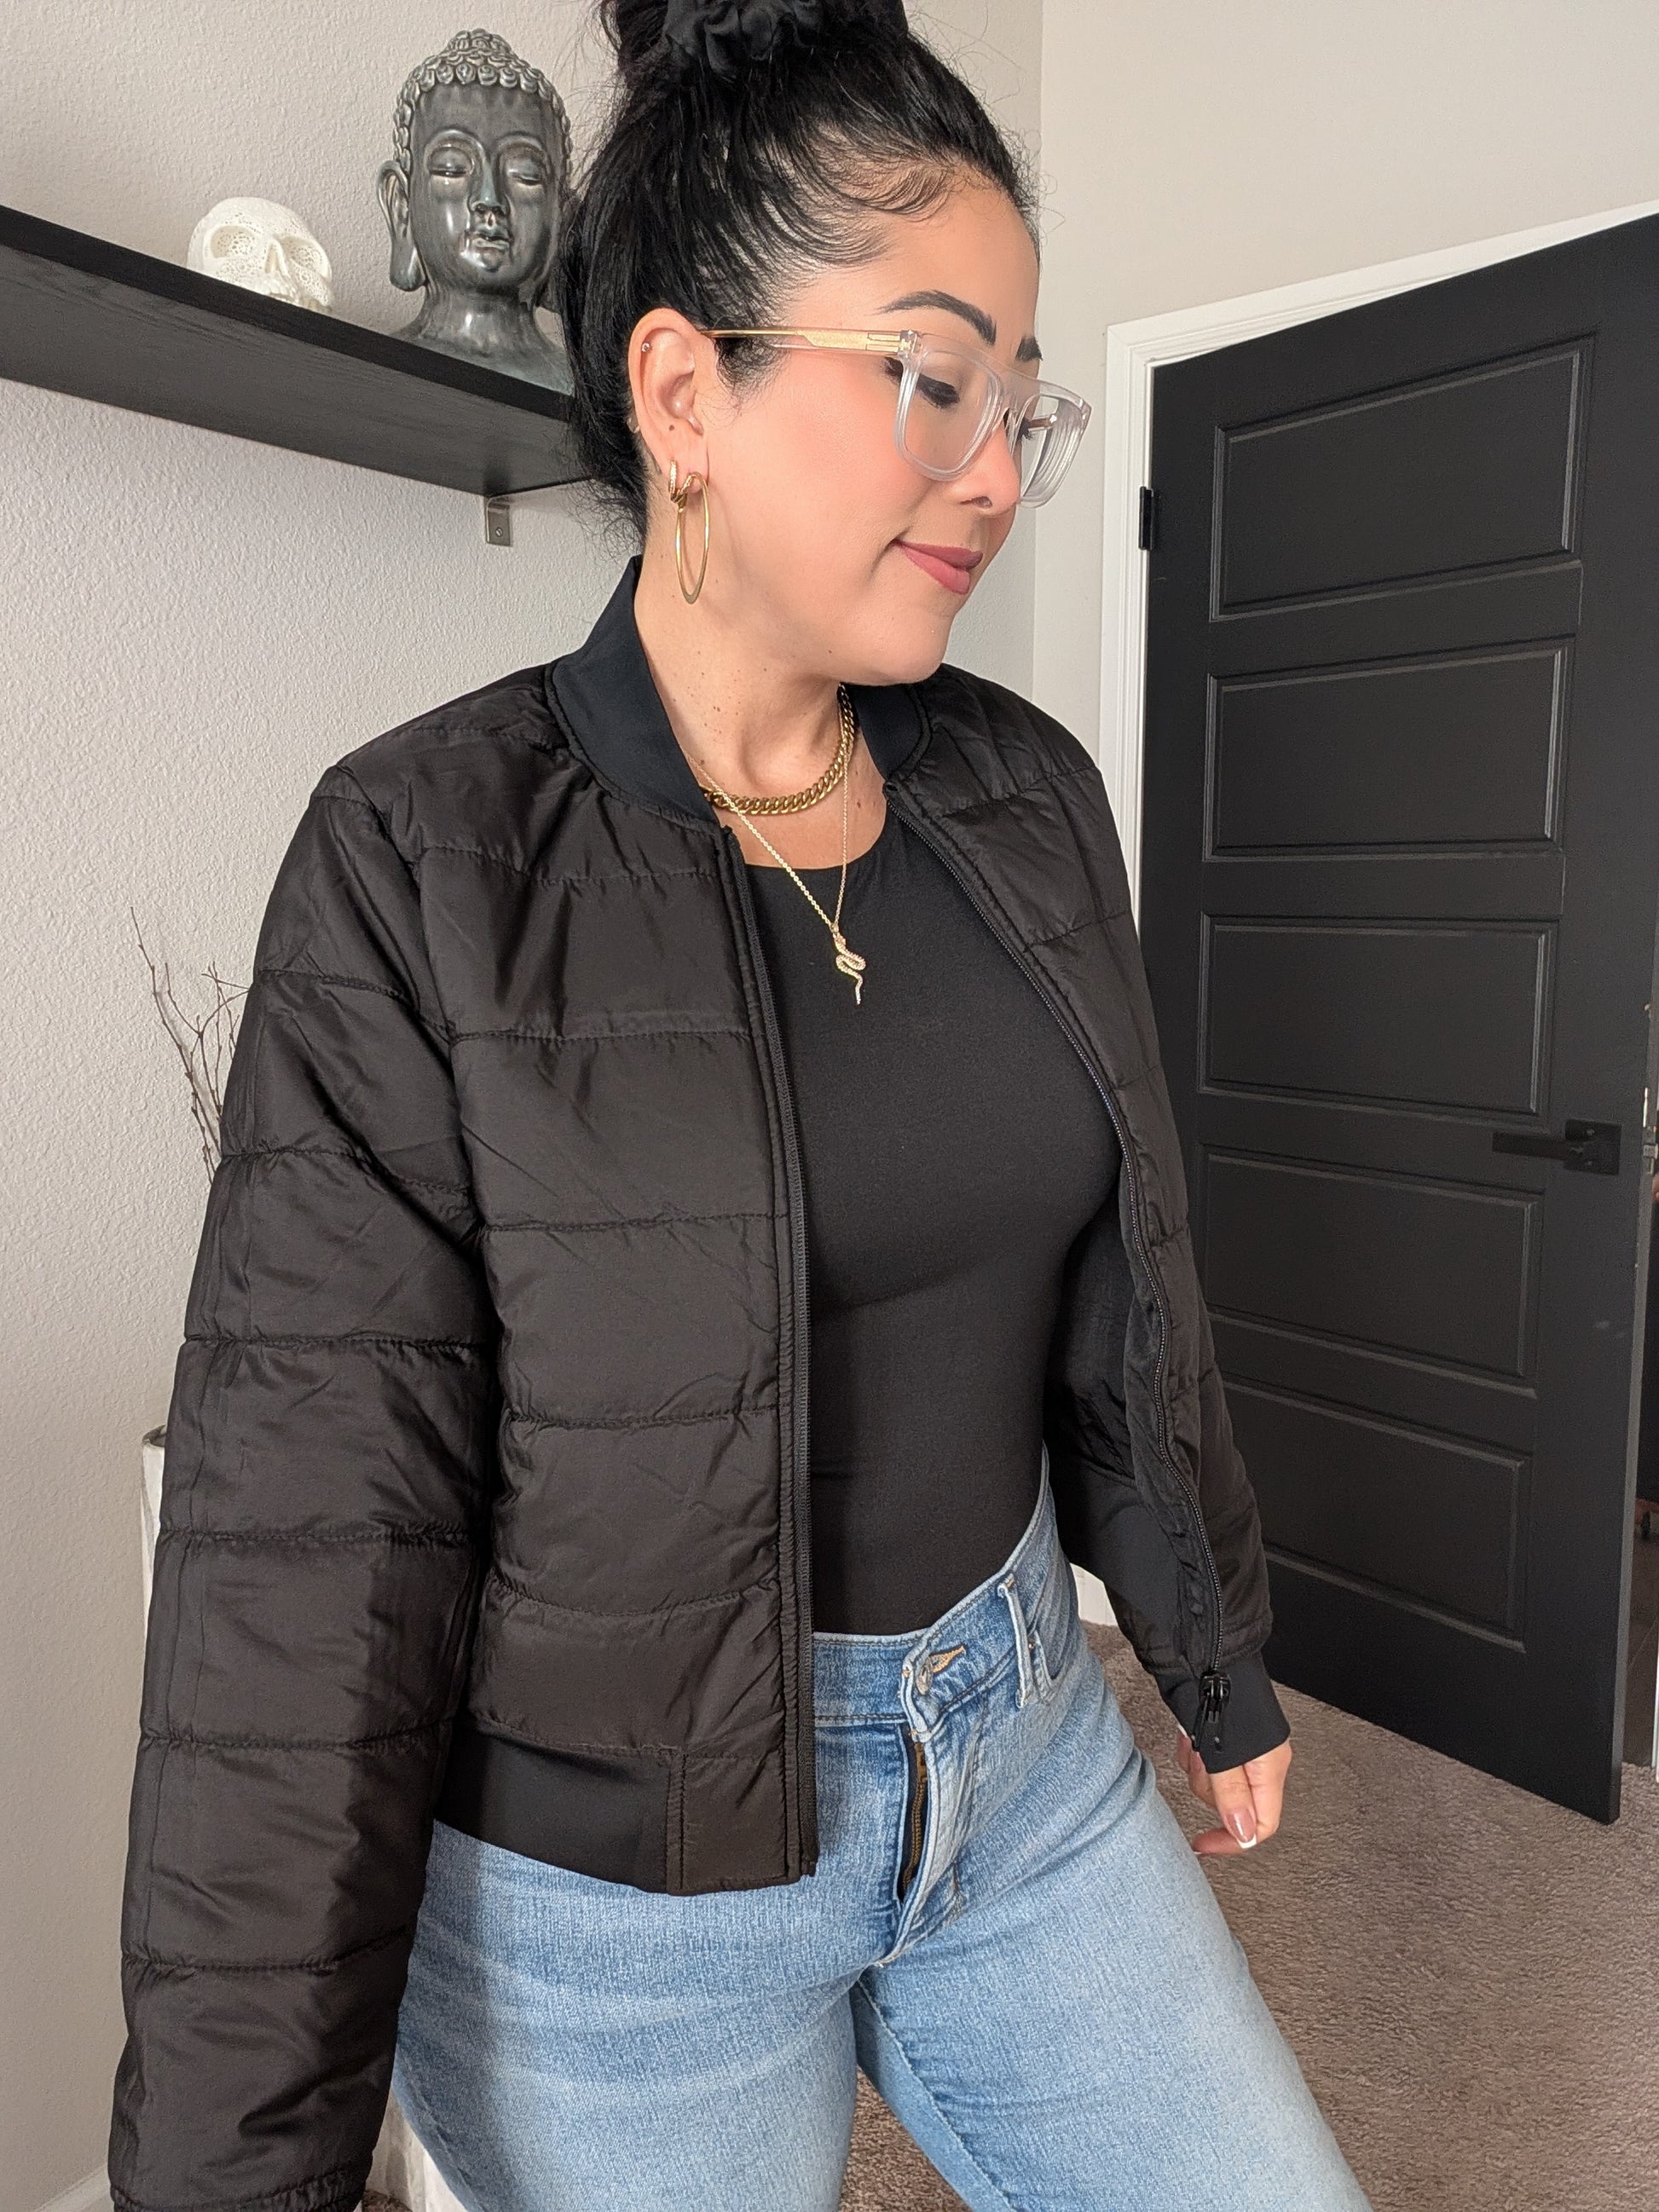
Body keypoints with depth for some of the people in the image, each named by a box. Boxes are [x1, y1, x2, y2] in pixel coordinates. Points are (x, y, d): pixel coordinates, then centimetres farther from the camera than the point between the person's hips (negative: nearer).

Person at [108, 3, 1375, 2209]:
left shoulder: (1028, 795, -2)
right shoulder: (424, 865, -18)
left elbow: (1122, 1303, 7)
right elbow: (308, 1536, -17)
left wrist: (1222, 1660, 16)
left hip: (1028, 1751, 5)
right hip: (612, 1868, -4)